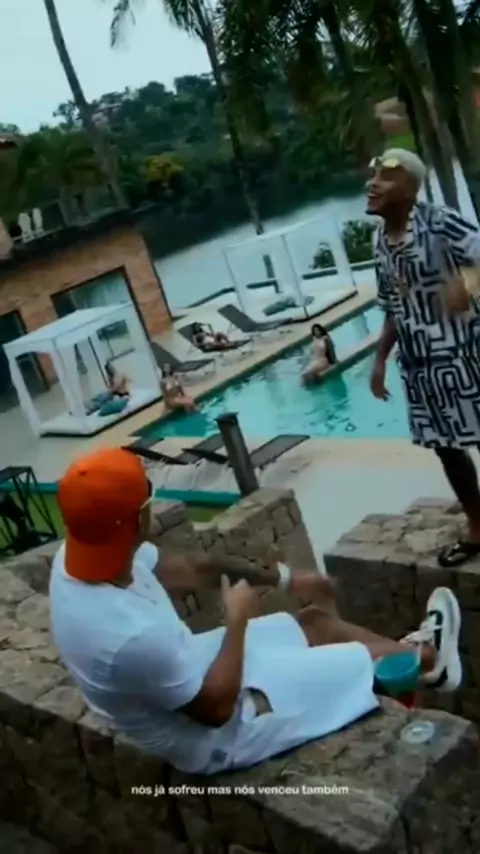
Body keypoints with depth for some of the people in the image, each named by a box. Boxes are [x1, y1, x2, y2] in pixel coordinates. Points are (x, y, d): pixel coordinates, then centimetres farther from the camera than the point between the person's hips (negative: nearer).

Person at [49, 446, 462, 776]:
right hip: (213, 738, -7)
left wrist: (283, 579, 1)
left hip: (185, 669, 8)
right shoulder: (131, 635, -43)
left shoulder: (79, 553, -17)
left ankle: (415, 651, 39)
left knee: (317, 620, 17)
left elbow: (189, 569, -3)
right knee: (362, 663, 6)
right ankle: (425, 658, 37)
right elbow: (217, 706, -28)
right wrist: (238, 619, -16)